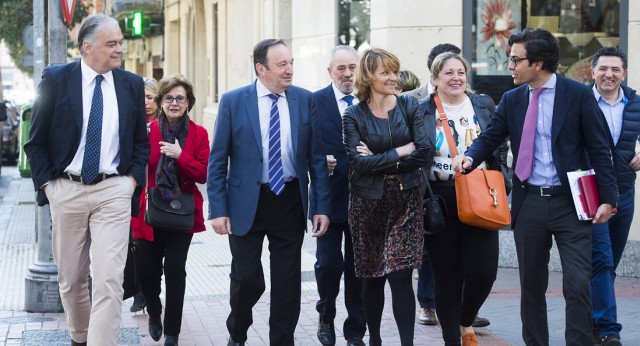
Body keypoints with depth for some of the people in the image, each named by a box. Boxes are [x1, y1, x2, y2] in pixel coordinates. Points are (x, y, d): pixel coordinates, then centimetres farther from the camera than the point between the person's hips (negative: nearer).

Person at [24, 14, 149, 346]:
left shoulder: (132, 84, 4)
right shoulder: (55, 79, -2)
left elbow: (141, 141, 15)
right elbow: (36, 141, 2)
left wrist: (133, 178, 1)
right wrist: (47, 184, -5)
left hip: (114, 191, 0)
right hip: (66, 190, 0)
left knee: (109, 280, -12)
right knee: (71, 278, 12)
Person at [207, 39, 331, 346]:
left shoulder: (305, 100, 1)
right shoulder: (233, 101, -4)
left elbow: (317, 158, 3)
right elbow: (217, 161, -2)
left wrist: (322, 206, -2)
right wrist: (218, 209, -8)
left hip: (290, 202, 2)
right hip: (247, 202, -2)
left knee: (287, 282, 6)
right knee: (247, 278, 4)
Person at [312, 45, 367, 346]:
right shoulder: (315, 102, -1)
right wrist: (320, 162, -22)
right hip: (329, 195, -2)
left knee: (358, 267, 8)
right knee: (329, 264, -2)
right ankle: (326, 316, 26)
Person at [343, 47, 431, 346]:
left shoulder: (409, 106, 2)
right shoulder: (353, 116, -1)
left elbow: (423, 153, -7)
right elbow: (358, 162, -12)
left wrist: (378, 160, -10)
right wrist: (401, 152, -11)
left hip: (405, 200, 0)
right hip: (368, 202, 0)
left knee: (401, 275, -8)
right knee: (372, 277, 7)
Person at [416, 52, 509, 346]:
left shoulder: (484, 105, 7)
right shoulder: (421, 112, 2)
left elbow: (500, 148, 12)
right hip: (439, 199, -1)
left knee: (483, 270, -7)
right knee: (447, 274, 3)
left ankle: (467, 322, 22)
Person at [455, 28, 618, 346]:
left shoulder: (579, 95, -5)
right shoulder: (511, 99, 6)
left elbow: (599, 149, -4)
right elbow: (489, 138, 7)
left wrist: (607, 198, -9)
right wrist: (470, 157, -16)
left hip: (570, 203, -4)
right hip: (528, 203, 4)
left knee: (577, 284, -7)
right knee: (531, 284, 12)